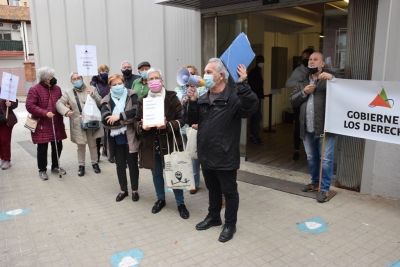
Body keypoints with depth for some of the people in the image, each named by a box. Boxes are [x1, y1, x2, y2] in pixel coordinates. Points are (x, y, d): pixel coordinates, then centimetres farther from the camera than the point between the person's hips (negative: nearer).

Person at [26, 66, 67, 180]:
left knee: (58, 146, 12)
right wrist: (45, 113, -22)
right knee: (42, 148, 2)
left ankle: (55, 166, 30)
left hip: (57, 124, 5)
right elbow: (29, 106, -14)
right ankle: (42, 170, 18)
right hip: (42, 125, -5)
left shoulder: (57, 88, 9)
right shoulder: (34, 89, -9)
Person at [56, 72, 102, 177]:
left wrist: (93, 95, -17)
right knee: (81, 145, 7)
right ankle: (81, 165, 23)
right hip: (78, 124, 0)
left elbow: (100, 103, 1)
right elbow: (59, 103, -4)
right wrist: (66, 111, -23)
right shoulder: (68, 93, 4)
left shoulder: (92, 89, 5)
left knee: (93, 144, 11)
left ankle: (95, 163, 28)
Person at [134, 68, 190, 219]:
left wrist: (168, 125, -24)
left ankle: (180, 203, 21)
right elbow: (136, 121, 8)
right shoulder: (142, 100, 4)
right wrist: (142, 126, -14)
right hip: (151, 144, 3)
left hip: (169, 143, -3)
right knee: (156, 173, 16)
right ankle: (160, 199, 37)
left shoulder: (172, 97, -5)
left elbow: (182, 119, -7)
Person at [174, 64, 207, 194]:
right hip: (181, 127, 4)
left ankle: (194, 182, 14)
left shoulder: (201, 89, -1)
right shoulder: (178, 89, 11)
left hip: (195, 127, -3)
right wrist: (181, 103, -15)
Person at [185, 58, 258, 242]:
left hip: (225, 157, -6)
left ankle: (230, 224, 26)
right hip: (206, 156, 7)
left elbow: (251, 107, -31)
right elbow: (191, 121, 7)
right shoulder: (203, 99, 9)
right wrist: (192, 102, -7)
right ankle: (213, 217, 41)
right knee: (213, 189, 23)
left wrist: (243, 84, -38)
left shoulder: (233, 97, -13)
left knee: (229, 191, 9)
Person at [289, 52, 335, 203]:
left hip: (324, 127, -5)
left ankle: (324, 189, 10)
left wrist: (331, 78, -25)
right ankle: (315, 183, 34)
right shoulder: (302, 82, 14)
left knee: (326, 159, 0)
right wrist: (304, 92, -7)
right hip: (307, 128, 5)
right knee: (311, 158, 17)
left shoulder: (329, 80, 0)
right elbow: (292, 101, 8)